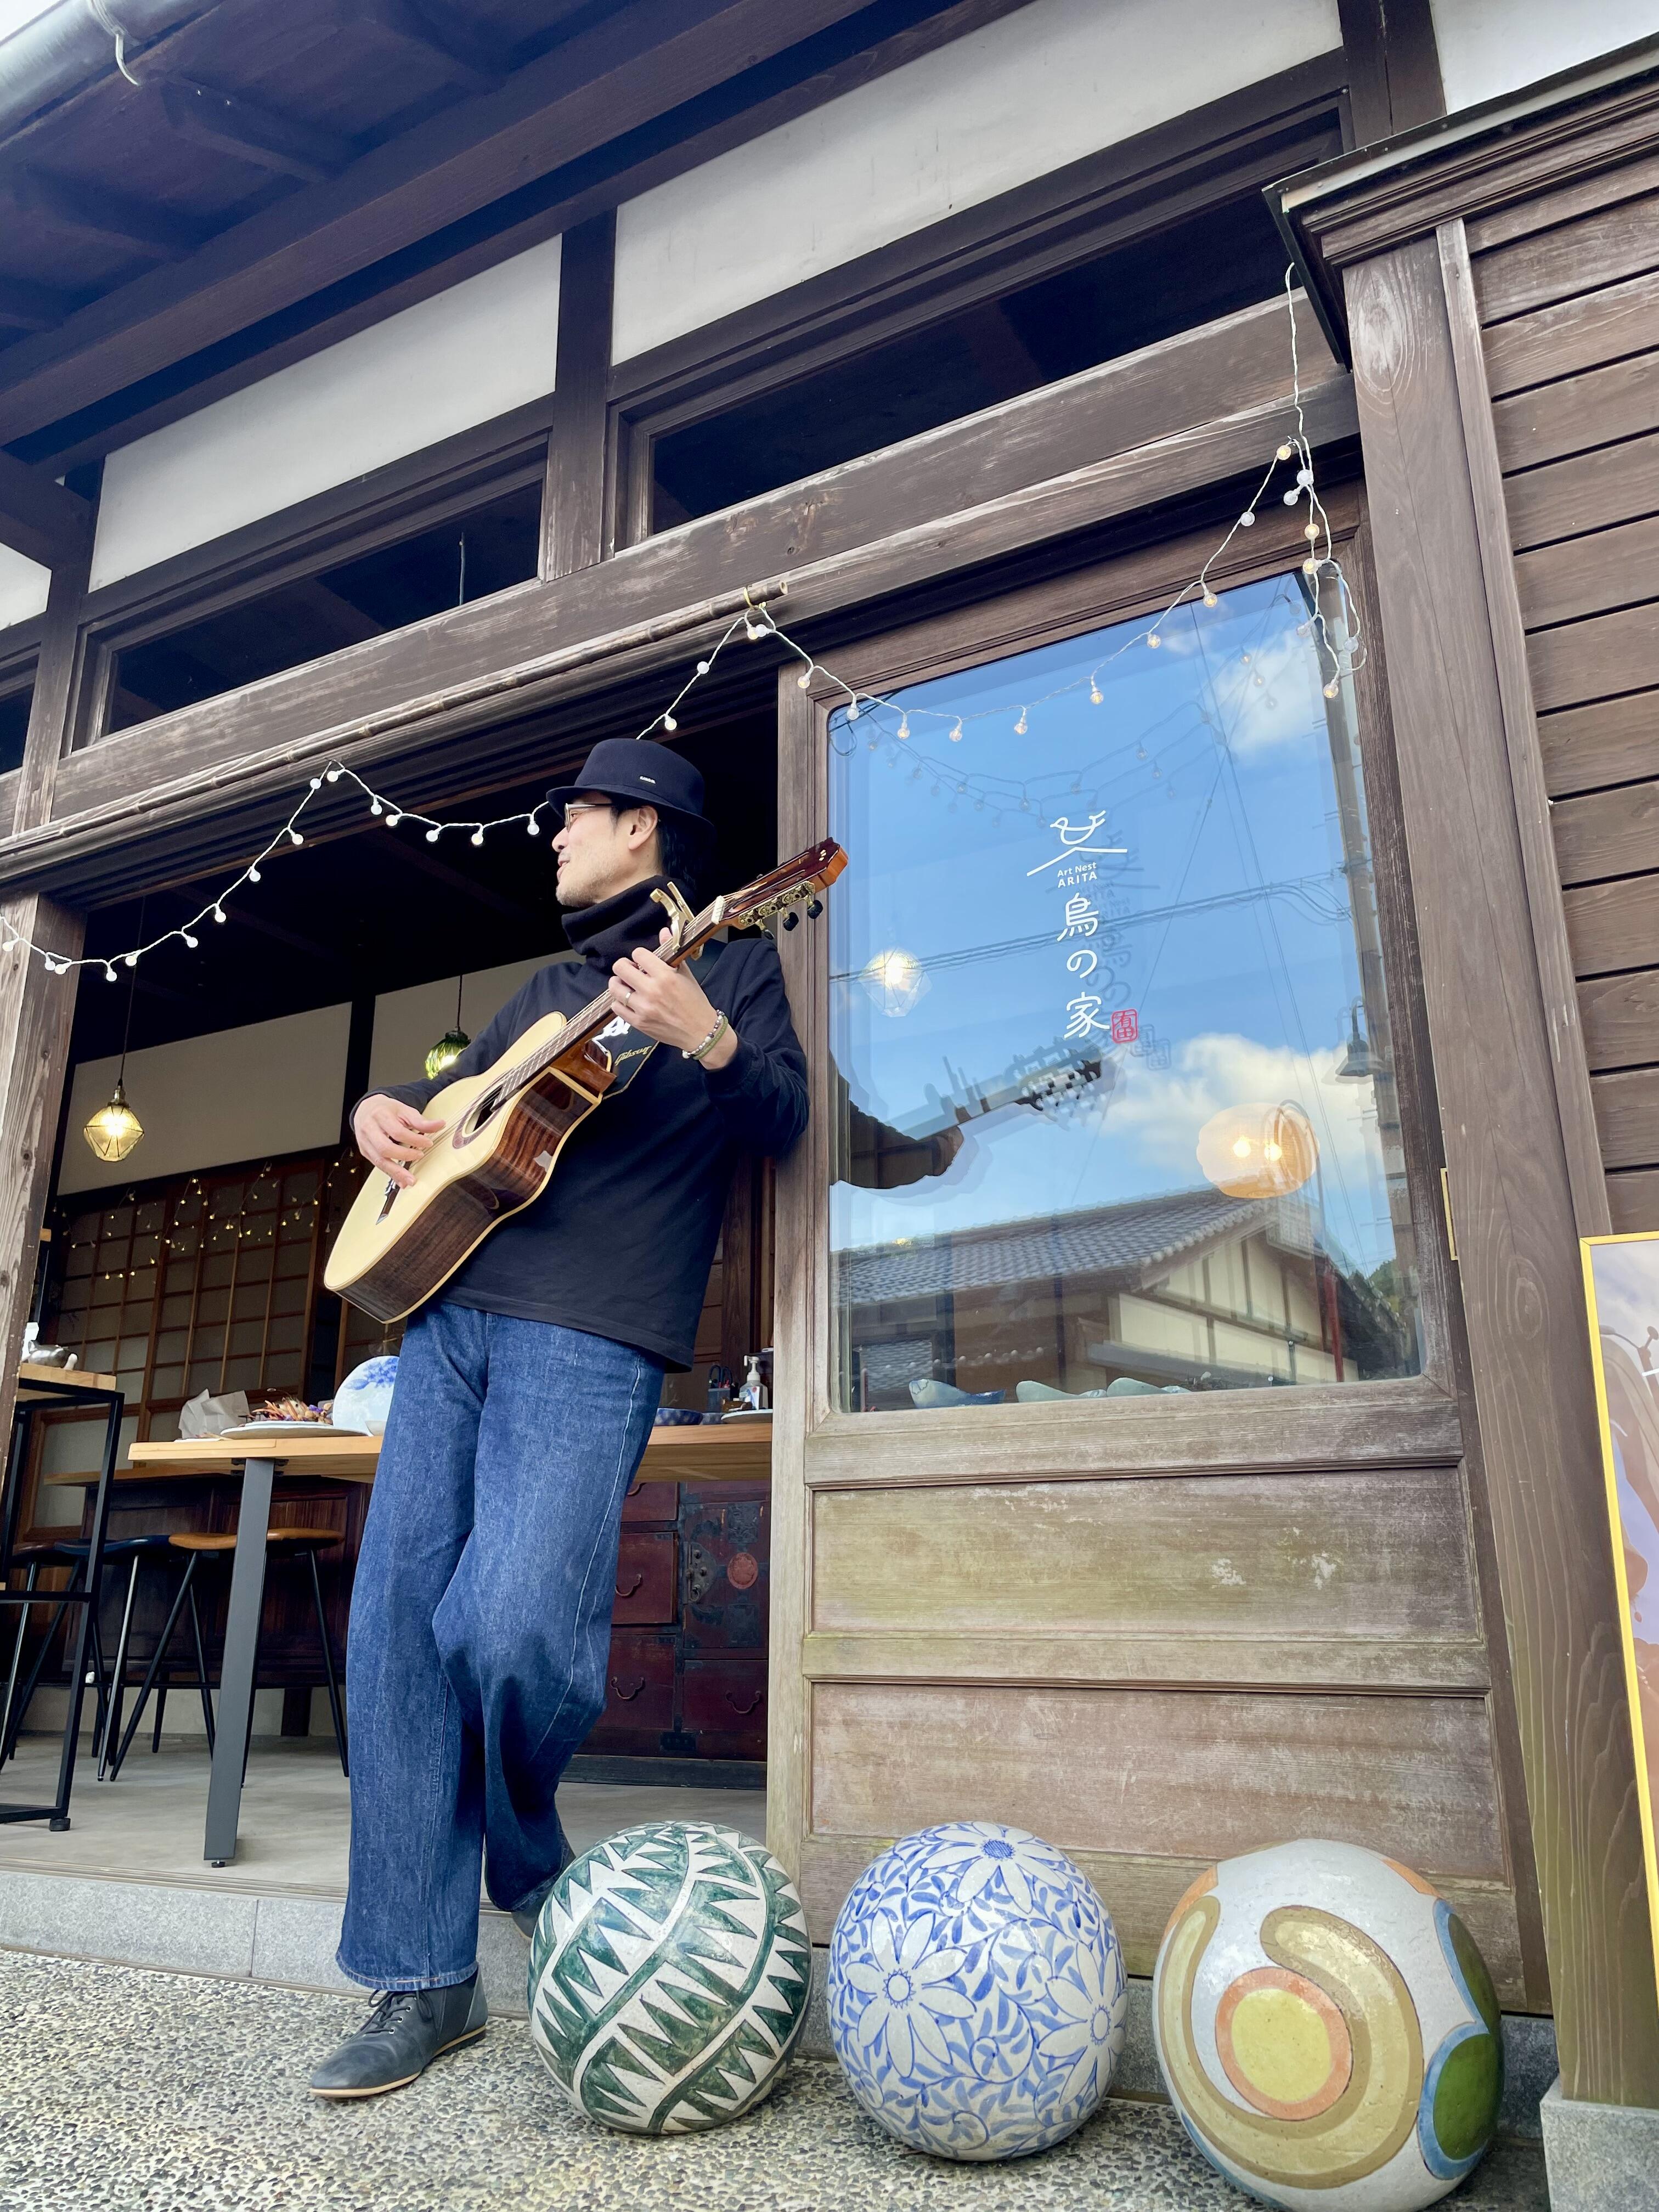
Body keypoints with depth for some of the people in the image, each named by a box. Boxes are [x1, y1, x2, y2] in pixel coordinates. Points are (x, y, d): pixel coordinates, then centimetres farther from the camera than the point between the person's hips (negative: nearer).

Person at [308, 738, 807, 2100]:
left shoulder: (732, 960, 8)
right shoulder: (549, 987, 27)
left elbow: (783, 1122, -4)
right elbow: (457, 1089, 34)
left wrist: (707, 1041, -23)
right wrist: (383, 1108, 13)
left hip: (591, 1334, -7)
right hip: (450, 1311, 7)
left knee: (512, 1625, -19)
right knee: (394, 1633, 0)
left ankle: (526, 1847, 15)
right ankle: (425, 1982, 11)